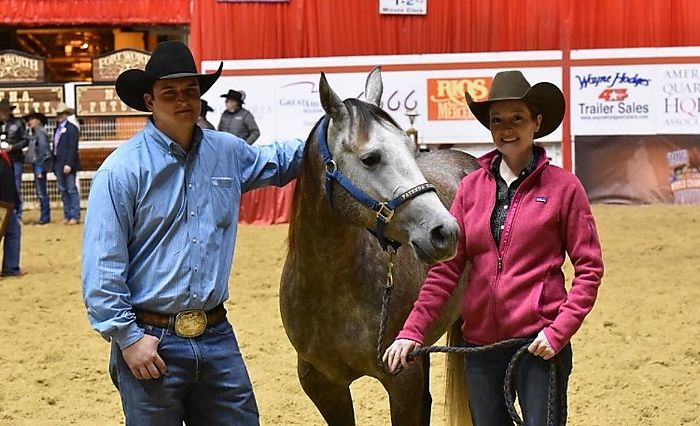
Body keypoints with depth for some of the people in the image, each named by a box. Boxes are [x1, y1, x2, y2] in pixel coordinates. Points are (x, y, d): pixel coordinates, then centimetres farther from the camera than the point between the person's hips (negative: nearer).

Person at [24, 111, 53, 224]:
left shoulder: (40, 132, -11)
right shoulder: (35, 133, 16)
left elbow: (43, 150, -17)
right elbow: (33, 150, 14)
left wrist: (40, 169, -18)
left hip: (40, 164, -9)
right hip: (36, 164, 9)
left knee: (41, 191, -6)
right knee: (40, 191, 12)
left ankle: (45, 216, -2)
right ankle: (44, 216, 18)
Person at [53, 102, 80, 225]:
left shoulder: (72, 128, -6)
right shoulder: (57, 129, 17)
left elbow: (73, 148, -13)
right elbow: (55, 147, 16)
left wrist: (69, 164, -20)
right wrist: (54, 164, 10)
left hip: (68, 165, -8)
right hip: (58, 164, 8)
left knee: (72, 190, -4)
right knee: (63, 190, 9)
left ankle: (75, 216, -2)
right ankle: (67, 216, 13)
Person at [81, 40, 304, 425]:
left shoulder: (227, 152, 5)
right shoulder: (123, 169, -12)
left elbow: (275, 162, 29)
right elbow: (101, 267, -12)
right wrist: (127, 337, -14)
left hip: (217, 337, 5)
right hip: (151, 342, -5)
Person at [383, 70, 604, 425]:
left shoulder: (563, 186, -5)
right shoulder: (471, 187, 5)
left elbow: (589, 269, -4)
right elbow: (446, 267, 4)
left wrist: (559, 331, -15)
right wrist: (412, 331, -4)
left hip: (538, 342, -4)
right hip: (480, 341, 4)